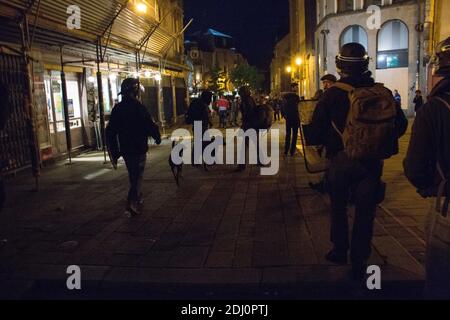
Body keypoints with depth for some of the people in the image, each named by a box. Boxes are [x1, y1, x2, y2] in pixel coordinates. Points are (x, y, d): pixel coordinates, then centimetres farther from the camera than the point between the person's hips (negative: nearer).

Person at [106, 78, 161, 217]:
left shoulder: (117, 109, 4)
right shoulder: (138, 107, -15)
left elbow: (110, 132, 4)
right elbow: (150, 126, -14)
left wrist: (114, 153, 10)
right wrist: (157, 138, 7)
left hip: (125, 149, 6)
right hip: (139, 149, -6)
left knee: (133, 175, 21)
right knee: (137, 176, 0)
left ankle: (137, 199, 35)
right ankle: (132, 205, -8)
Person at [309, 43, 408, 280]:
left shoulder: (332, 94, -11)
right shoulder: (382, 92, -5)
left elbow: (317, 129, -10)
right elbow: (400, 126, 3)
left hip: (340, 161, -1)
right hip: (371, 162, 1)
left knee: (339, 207, 18)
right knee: (364, 213, 10)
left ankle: (340, 251, 29)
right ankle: (359, 263, 17)